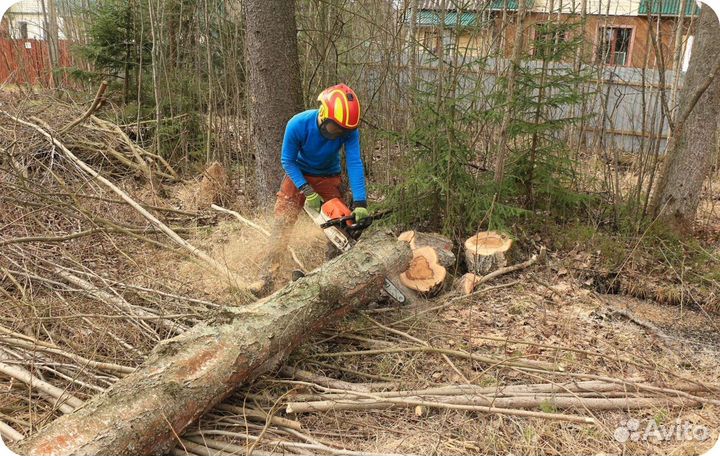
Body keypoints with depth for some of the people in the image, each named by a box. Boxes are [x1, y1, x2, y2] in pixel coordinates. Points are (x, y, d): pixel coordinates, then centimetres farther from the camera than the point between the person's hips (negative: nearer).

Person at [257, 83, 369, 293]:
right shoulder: (297, 125, -32)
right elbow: (287, 161, -21)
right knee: (282, 223, -8)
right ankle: (267, 279, -2)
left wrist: (360, 203, -44)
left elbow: (354, 163, -34)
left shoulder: (349, 130, -30)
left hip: (329, 178, 1)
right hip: (298, 175, -1)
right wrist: (307, 192, -28)